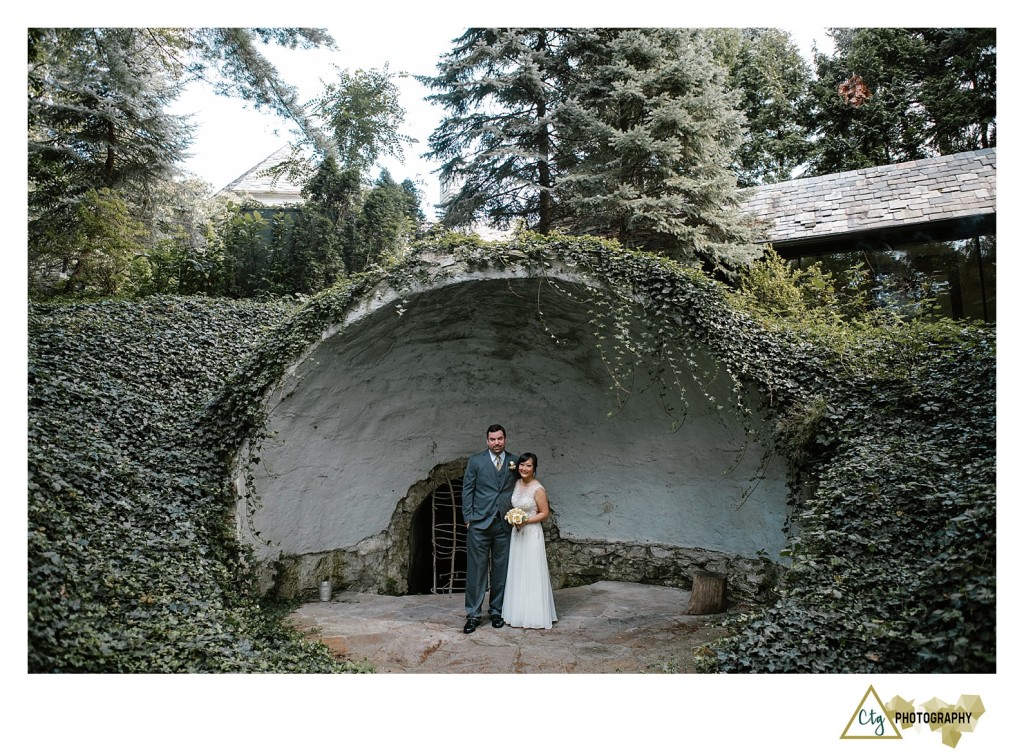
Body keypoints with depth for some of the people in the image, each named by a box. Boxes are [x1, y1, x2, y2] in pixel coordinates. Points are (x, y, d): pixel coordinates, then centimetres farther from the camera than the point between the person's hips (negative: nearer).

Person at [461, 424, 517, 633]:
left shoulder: (514, 462, 7)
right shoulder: (476, 461, 3)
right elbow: (467, 490, 3)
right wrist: (468, 519, -3)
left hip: (505, 524, 2)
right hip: (480, 524, -2)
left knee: (501, 570, 8)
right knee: (476, 569, -1)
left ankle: (496, 612, 20)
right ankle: (473, 614, 7)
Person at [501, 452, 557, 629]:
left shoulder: (538, 489, -15)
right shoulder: (516, 484, 6)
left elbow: (545, 513, -10)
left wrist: (526, 521, -19)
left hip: (532, 534, -7)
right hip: (516, 533, 7)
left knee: (531, 574, -1)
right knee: (517, 573, 12)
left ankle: (534, 615, 9)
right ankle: (518, 612, 22)